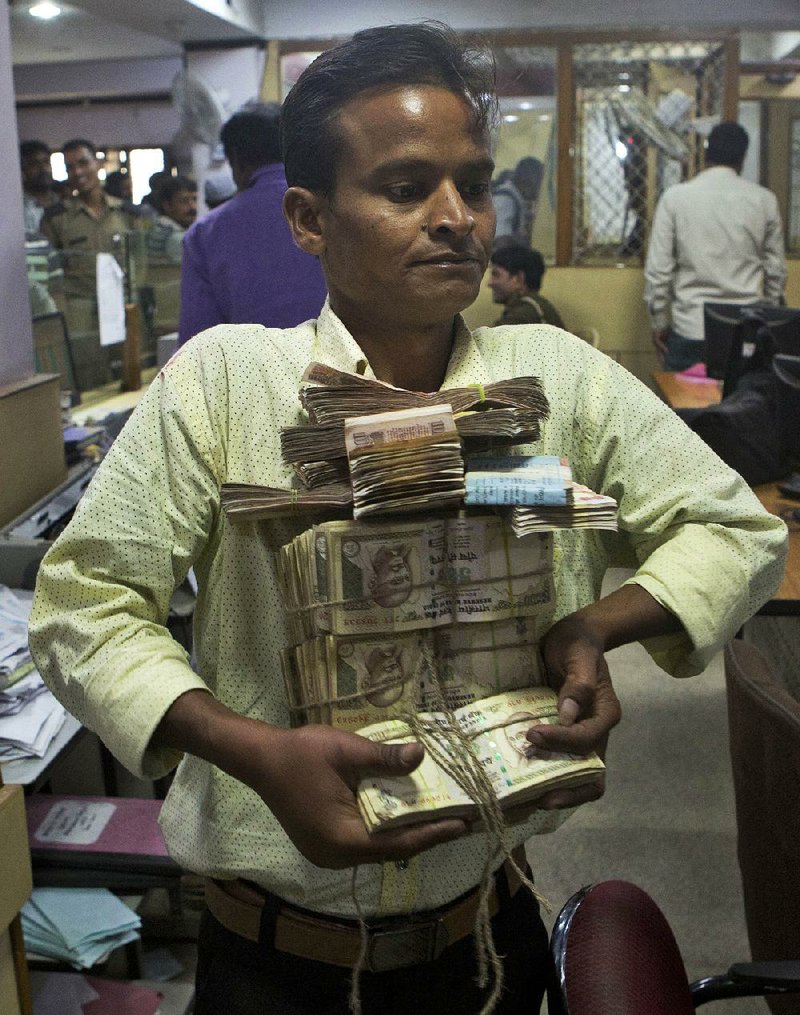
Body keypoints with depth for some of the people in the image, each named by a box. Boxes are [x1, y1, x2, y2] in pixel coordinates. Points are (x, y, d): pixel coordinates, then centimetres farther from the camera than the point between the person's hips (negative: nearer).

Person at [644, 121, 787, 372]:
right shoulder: (764, 200, 1)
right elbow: (776, 270, 7)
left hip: (690, 331, -1)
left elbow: (657, 269, -5)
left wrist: (659, 323, 6)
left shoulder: (675, 197, -4)